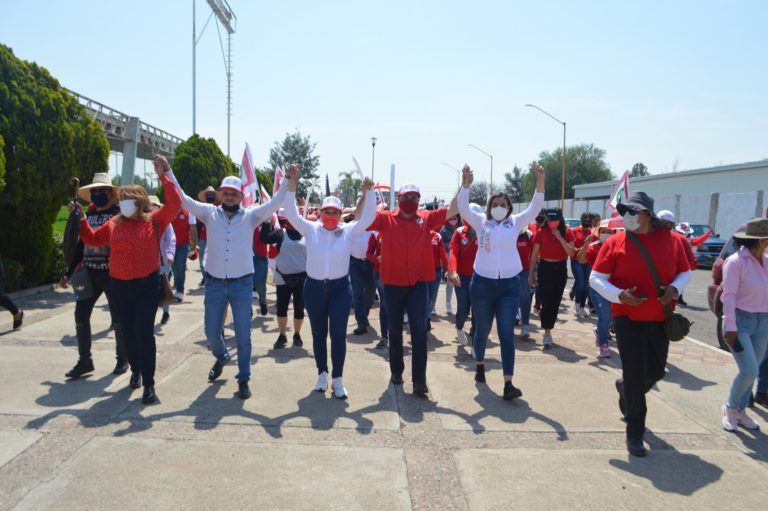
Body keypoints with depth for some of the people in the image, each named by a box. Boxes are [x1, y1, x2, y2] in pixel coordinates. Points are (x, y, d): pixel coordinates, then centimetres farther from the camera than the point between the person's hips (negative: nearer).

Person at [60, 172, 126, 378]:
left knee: (117, 318, 5)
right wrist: (69, 272, 16)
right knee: (81, 315, 5)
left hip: (111, 274, -6)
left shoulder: (118, 214, -5)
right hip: (89, 273, 6)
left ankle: (122, 358, 20)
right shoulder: (88, 214, 12)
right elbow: (81, 244, 16)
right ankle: (84, 360, 16)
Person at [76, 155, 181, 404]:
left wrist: (164, 176, -21)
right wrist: (82, 219, 6)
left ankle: (149, 384, 1)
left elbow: (175, 204, -18)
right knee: (128, 332, 15)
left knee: (145, 333, -6)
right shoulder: (114, 224, 6)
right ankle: (135, 370, 37)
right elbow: (93, 239, 19)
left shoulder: (154, 220, -5)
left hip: (147, 285, -4)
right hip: (119, 285, 4)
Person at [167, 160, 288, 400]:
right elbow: (183, 199, -2)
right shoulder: (210, 213, 3)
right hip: (214, 283, 2)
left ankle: (243, 378, 20)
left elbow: (274, 204, -9)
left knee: (243, 335, 4)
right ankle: (221, 357, 47)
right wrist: (168, 173, -10)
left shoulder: (250, 216, -1)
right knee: (211, 332, 15)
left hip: (242, 284, -2)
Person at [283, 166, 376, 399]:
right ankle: (322, 373, 29)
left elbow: (368, 217, -8)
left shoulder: (349, 231, 1)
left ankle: (337, 379, 10)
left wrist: (368, 191, -19)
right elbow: (291, 213, -7)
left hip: (340, 287, -1)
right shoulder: (310, 229, 1)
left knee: (338, 334, -3)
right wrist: (292, 182, -16)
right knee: (319, 334, 12)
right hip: (314, 287, 1)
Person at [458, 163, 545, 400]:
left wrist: (540, 181, -21)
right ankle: (479, 365, 39)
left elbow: (535, 208, -8)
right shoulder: (481, 223, 3)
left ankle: (508, 383, -8)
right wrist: (466, 183, -23)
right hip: (482, 283, 0)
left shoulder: (515, 223, 5)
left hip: (510, 285, 0)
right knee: (482, 330, 14)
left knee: (507, 333, -5)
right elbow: (463, 208, -10)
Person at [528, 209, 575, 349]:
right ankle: (547, 334, -4)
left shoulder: (567, 233, -3)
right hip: (545, 268, -3)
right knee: (546, 302, -9)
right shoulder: (541, 232, -7)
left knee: (556, 302, 10)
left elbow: (571, 253, -13)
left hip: (560, 269, 3)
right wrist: (531, 274, -1)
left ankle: (549, 330, 25)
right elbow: (534, 254, -1)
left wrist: (560, 237, -20)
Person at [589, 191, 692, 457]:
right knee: (635, 374, -3)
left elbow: (685, 272, 11)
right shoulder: (615, 242, -7)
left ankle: (625, 388, 48)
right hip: (628, 318, -3)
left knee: (656, 371, 15)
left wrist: (674, 288, -10)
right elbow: (595, 278, -4)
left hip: (660, 319, 4)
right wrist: (619, 295, -20)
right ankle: (635, 432, 12)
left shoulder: (670, 240, 0)